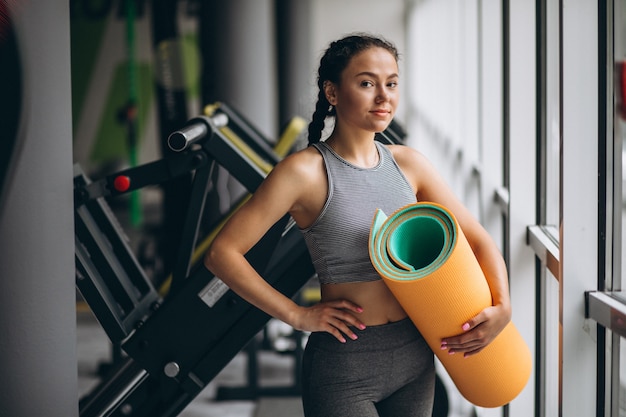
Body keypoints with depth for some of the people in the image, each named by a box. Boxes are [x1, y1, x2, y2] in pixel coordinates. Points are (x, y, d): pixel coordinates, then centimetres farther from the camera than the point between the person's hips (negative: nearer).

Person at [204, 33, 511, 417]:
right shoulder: (306, 171, -12)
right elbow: (223, 253, -14)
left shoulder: (407, 164, 3)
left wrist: (502, 306, -11)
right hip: (345, 366, -5)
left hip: (415, 355, 5)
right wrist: (299, 315, -14)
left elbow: (478, 239, 6)